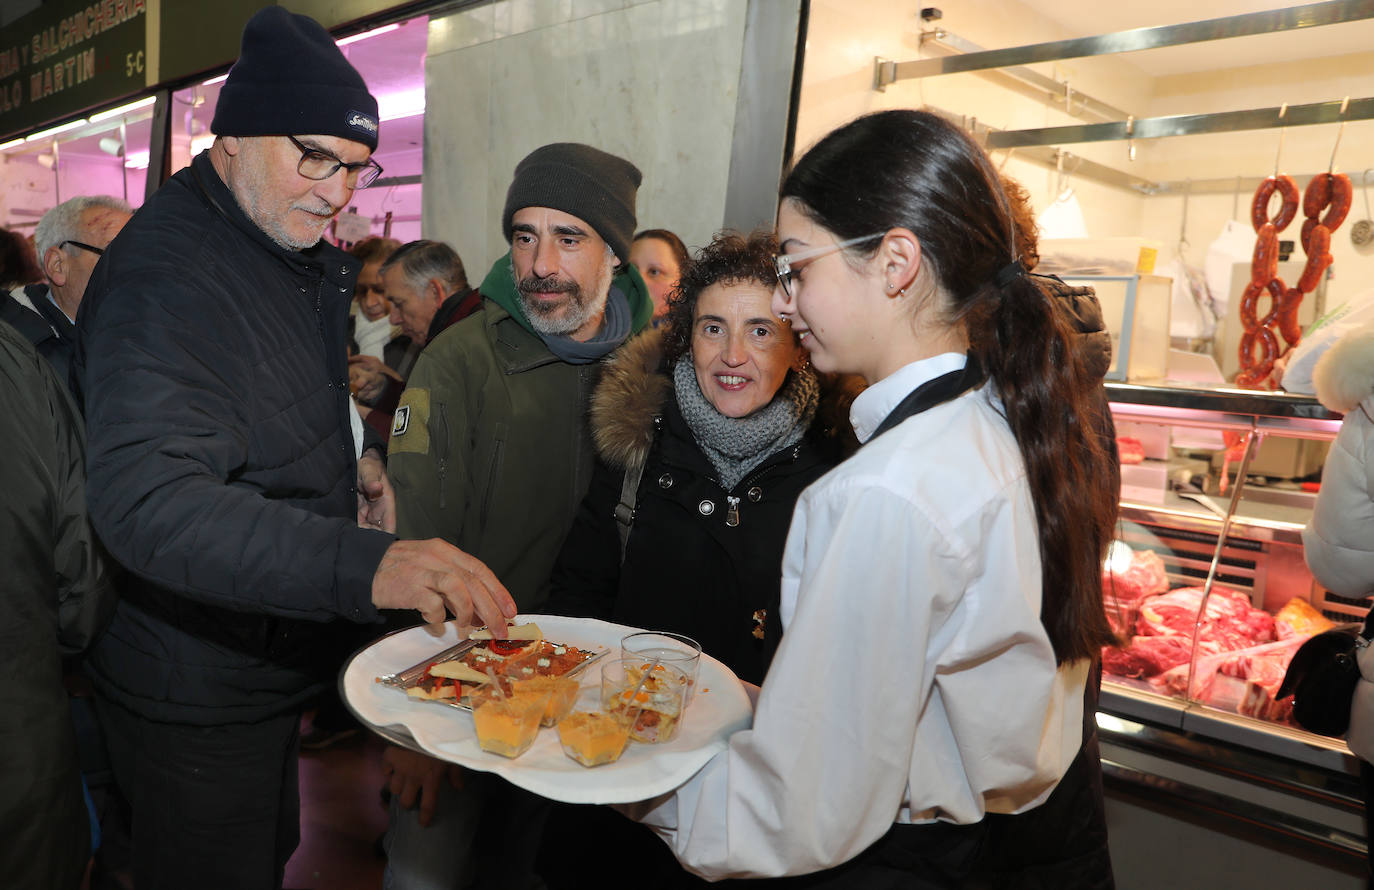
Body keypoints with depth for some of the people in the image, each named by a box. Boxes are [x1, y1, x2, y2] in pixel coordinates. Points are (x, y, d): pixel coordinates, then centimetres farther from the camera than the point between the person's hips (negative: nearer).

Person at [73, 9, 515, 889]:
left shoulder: (295, 249, 5)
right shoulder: (164, 279, -27)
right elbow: (146, 500, -41)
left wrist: (353, 453, 3)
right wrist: (363, 565, -53)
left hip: (273, 650, 9)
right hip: (196, 696, -9)